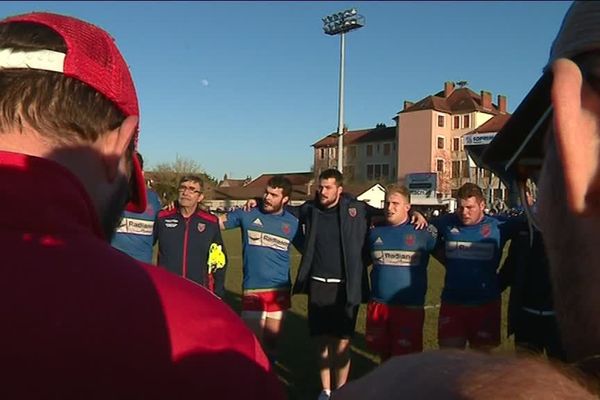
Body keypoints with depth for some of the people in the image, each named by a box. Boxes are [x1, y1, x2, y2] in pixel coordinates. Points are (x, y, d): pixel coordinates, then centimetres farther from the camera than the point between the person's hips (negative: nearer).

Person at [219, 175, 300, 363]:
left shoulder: (292, 223, 2)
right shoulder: (247, 214, -3)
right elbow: (216, 222, 1)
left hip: (279, 290, 2)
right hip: (252, 289, -2)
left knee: (272, 341, 15)